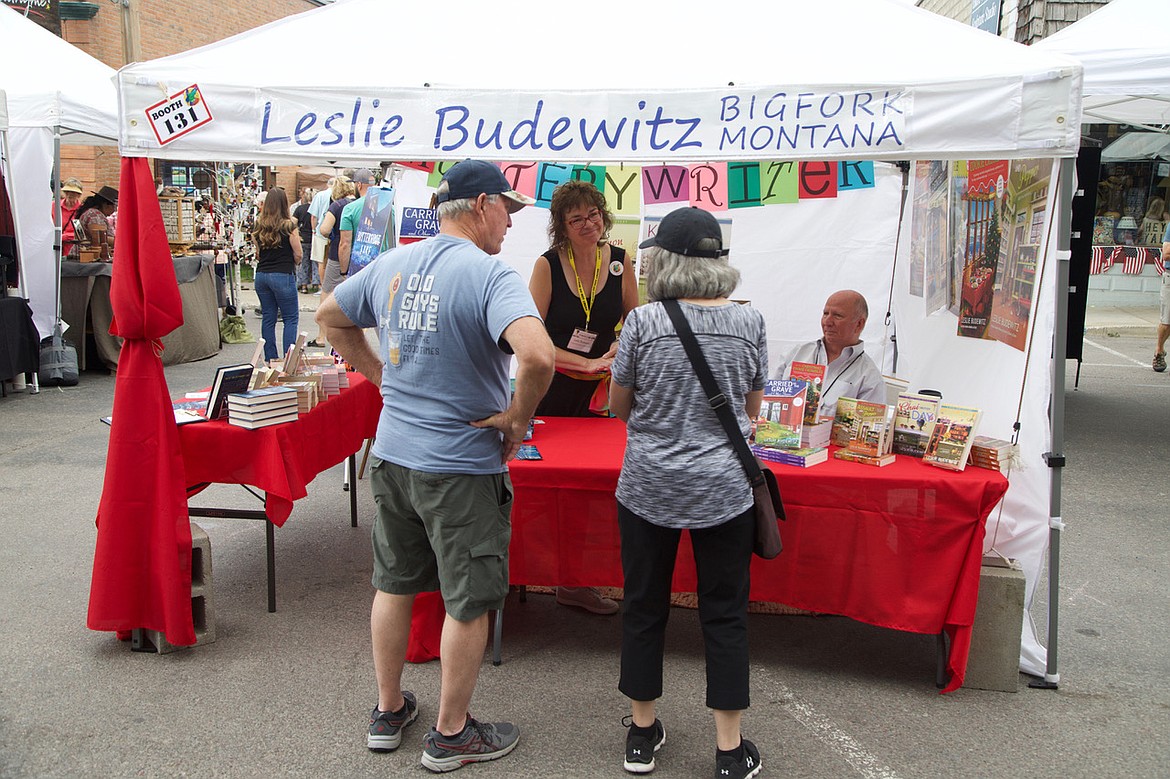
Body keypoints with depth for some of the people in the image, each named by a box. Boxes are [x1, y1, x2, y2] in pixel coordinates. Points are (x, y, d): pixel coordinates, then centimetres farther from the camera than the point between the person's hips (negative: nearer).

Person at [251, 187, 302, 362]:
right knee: (291, 318, 2)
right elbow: (298, 254, -4)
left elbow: (257, 253, 11)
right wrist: (293, 265, 15)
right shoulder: (288, 226, -10)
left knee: (268, 318, 11)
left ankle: (270, 360, 14)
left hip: (262, 274, 5)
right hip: (283, 275, -5)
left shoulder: (258, 226, 4)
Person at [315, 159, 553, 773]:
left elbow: (330, 317, 17)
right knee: (468, 603, 10)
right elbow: (537, 356, -35)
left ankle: (388, 711, 38)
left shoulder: (390, 264, 3)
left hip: (391, 453, 7)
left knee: (394, 583, 21)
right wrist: (516, 417, -18)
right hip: (460, 467, -7)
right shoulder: (490, 276, -19)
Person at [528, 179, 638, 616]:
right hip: (551, 387, -3)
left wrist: (620, 350, -7)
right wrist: (586, 363, -17)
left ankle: (577, 583, 16)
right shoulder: (548, 265, -8)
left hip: (598, 389, 3)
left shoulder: (619, 262, 1)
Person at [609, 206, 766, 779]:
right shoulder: (749, 322, -3)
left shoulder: (642, 322, -9)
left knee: (644, 606, 14)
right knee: (724, 613, 11)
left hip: (649, 488, -1)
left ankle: (642, 732, 28)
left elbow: (618, 405, 2)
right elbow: (751, 408, 8)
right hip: (724, 491, 1)